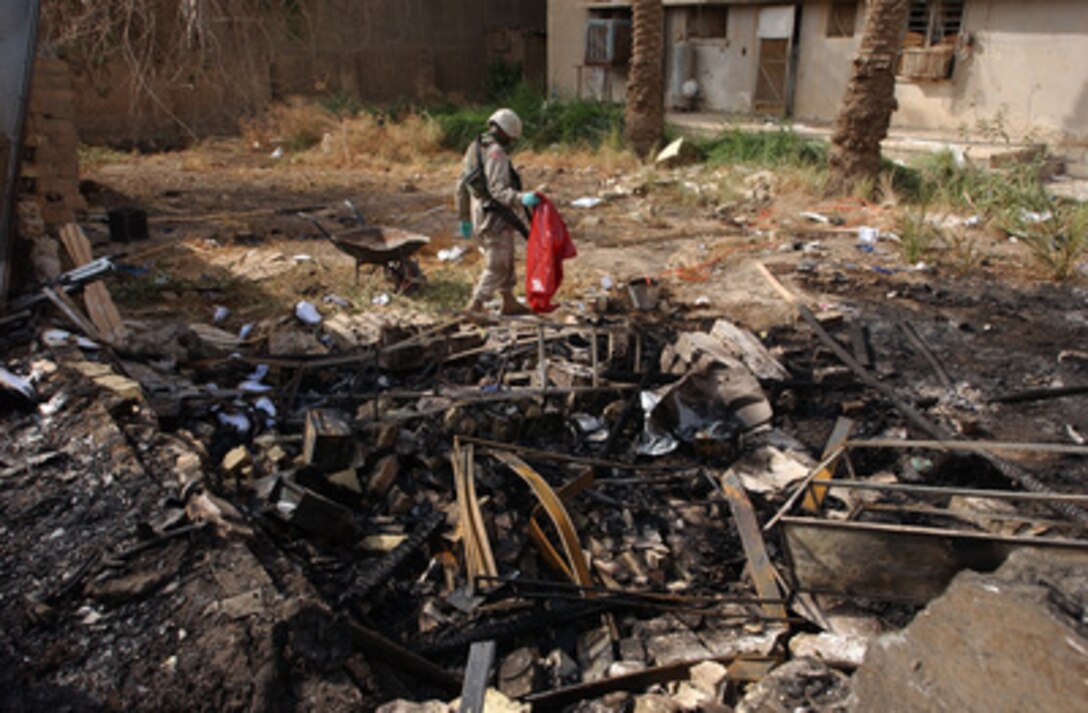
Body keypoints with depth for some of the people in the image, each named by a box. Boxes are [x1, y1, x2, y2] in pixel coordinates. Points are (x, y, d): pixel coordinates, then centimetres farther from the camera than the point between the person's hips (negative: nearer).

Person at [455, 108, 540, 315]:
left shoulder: (474, 148, 11)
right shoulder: (496, 153, -18)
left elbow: (462, 185, 15)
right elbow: (498, 189, -27)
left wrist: (464, 217, 21)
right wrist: (521, 199, -38)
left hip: (479, 212, 10)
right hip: (495, 215, -9)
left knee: (506, 260, 20)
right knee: (497, 266, 0)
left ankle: (509, 302, 29)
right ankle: (475, 306, 2)